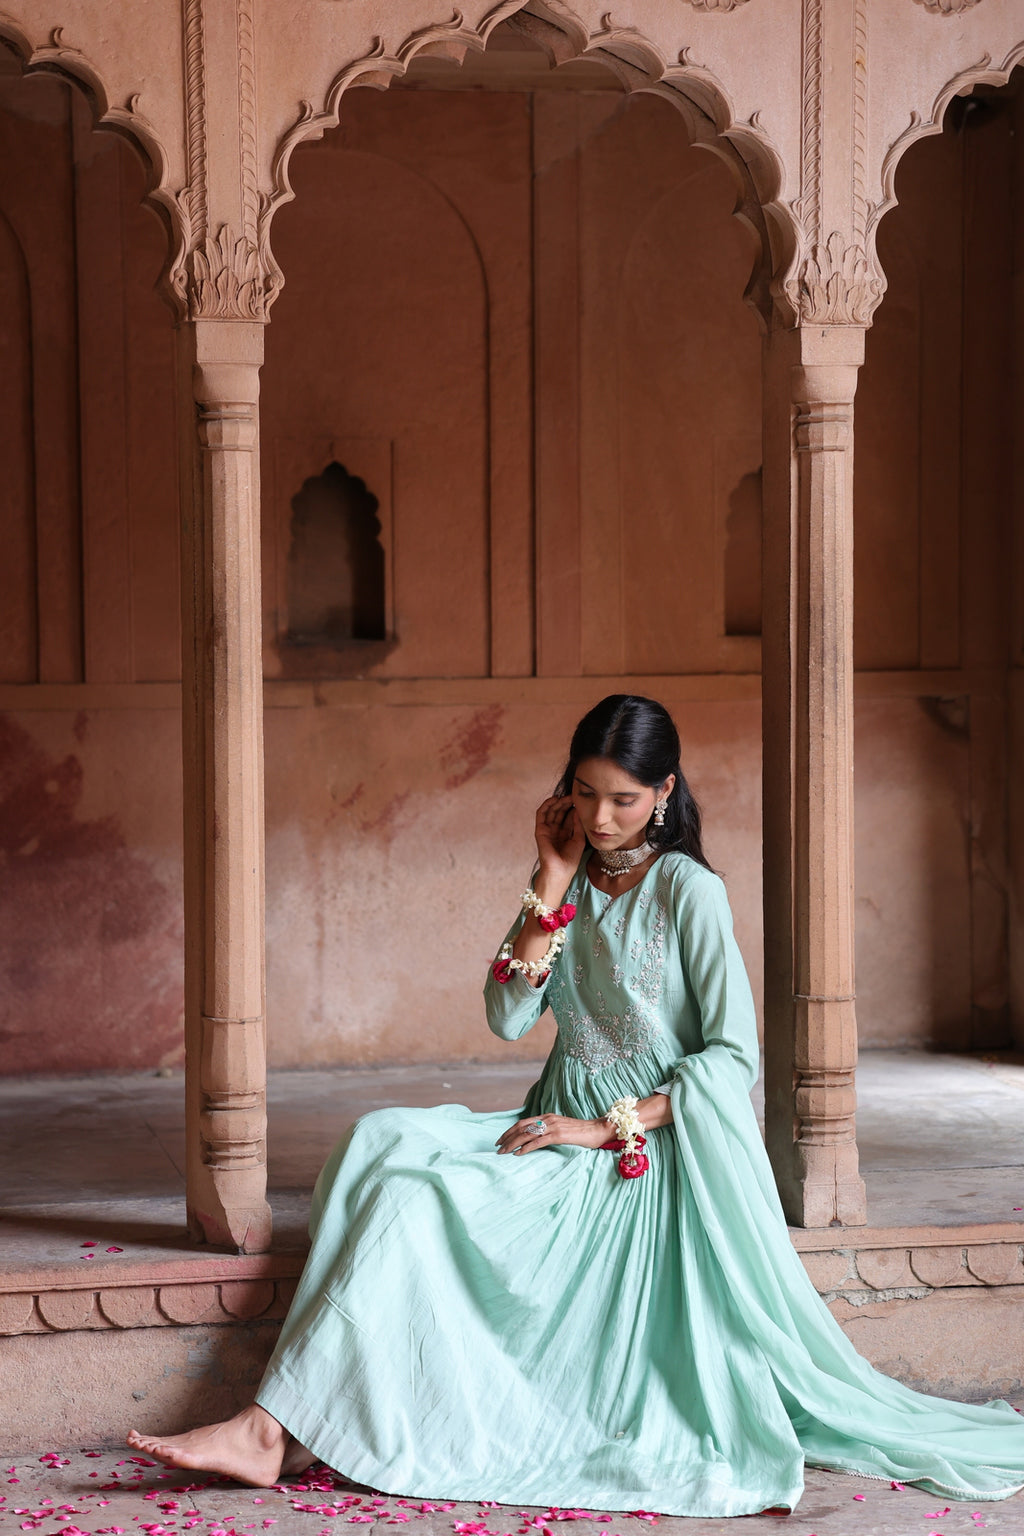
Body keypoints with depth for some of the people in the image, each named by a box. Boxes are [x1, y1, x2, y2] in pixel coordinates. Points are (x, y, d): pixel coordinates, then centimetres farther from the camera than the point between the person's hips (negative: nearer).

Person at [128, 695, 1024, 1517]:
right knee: (389, 1149, -19)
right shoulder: (568, 885, 11)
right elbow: (508, 1017, -1)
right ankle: (284, 1429, -24)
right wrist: (555, 882, -5)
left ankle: (287, 1426, -21)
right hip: (566, 1130, 6)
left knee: (415, 1192, -24)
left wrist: (609, 1127, -16)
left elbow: (735, 1057, -12)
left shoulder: (689, 892, -7)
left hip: (651, 1147, -6)